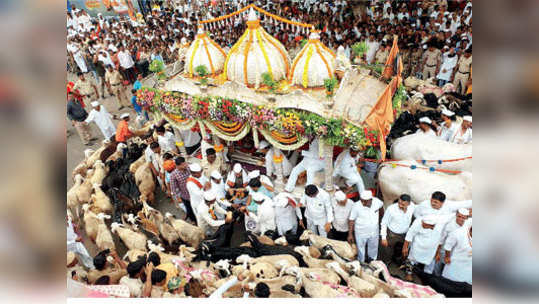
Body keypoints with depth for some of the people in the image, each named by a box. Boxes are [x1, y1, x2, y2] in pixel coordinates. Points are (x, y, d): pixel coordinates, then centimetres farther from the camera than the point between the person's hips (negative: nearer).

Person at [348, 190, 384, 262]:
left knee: (373, 247, 28)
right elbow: (351, 220, -20)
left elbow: (381, 206, 4)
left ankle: (372, 260, 57)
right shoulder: (356, 206, -31)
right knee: (360, 249, 19)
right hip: (361, 233, -4)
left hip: (374, 231, 4)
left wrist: (381, 215, 19)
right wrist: (350, 234, -16)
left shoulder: (377, 201, -21)